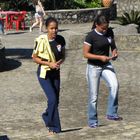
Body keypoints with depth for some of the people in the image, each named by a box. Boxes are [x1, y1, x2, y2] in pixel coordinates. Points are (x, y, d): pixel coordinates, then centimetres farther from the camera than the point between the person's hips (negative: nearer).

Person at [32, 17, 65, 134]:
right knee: (53, 99, -14)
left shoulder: (60, 40, -2)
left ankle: (47, 116, 37)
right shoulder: (41, 40, -15)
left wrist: (59, 62, -12)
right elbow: (35, 57, -7)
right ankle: (55, 127, -2)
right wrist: (49, 64, -17)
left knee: (55, 100, 9)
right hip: (44, 73, -5)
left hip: (56, 73, 5)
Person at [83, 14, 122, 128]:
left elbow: (113, 46, 14)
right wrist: (100, 57, -24)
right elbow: (85, 54, -14)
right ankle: (93, 121, 16)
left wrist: (114, 52, -9)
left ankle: (112, 113, -11)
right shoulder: (91, 36, -15)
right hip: (94, 67, -4)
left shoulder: (110, 32, 1)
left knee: (114, 85, -22)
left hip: (106, 65, 4)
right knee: (94, 96, 1)